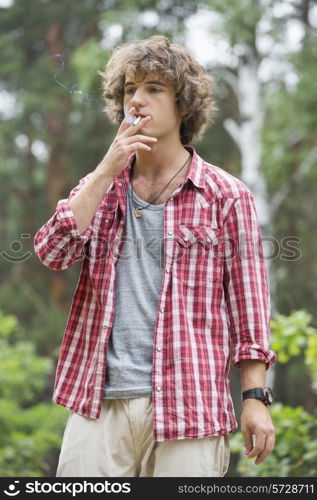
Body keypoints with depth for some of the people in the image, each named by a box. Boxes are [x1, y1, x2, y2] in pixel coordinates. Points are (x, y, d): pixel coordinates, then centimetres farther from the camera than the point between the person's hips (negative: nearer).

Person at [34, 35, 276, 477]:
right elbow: (52, 253, -1)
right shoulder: (99, 186, 16)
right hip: (99, 401, 3)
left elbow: (248, 304, 2)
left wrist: (256, 397, -4)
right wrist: (108, 170, -6)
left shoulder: (226, 196, 4)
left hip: (187, 404, -3)